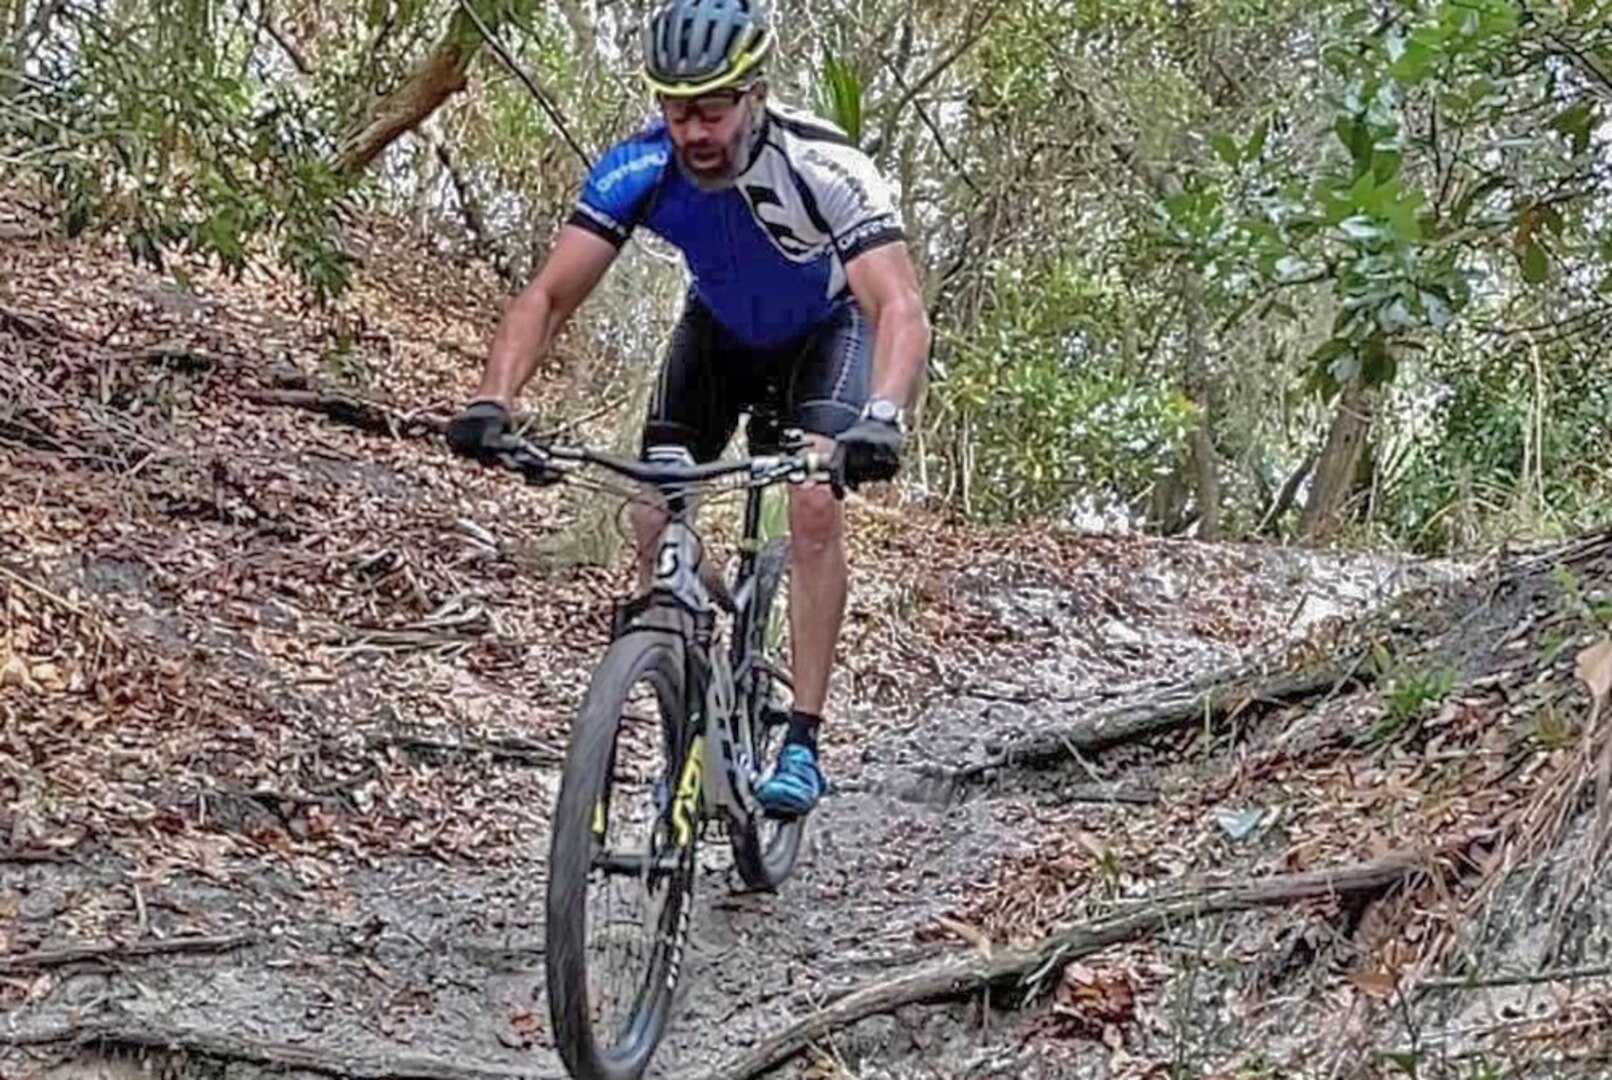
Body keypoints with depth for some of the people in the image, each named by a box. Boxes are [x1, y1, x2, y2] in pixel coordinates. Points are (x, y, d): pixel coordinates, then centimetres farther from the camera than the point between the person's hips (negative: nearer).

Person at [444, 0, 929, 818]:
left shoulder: (822, 168, -37)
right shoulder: (637, 169, -28)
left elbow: (900, 308, -46)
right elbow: (547, 297, -28)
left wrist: (882, 415, -65)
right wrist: (493, 400, -45)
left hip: (827, 328, -3)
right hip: (720, 329, 3)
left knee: (815, 507, -25)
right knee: (655, 521, -13)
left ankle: (802, 742, -16)